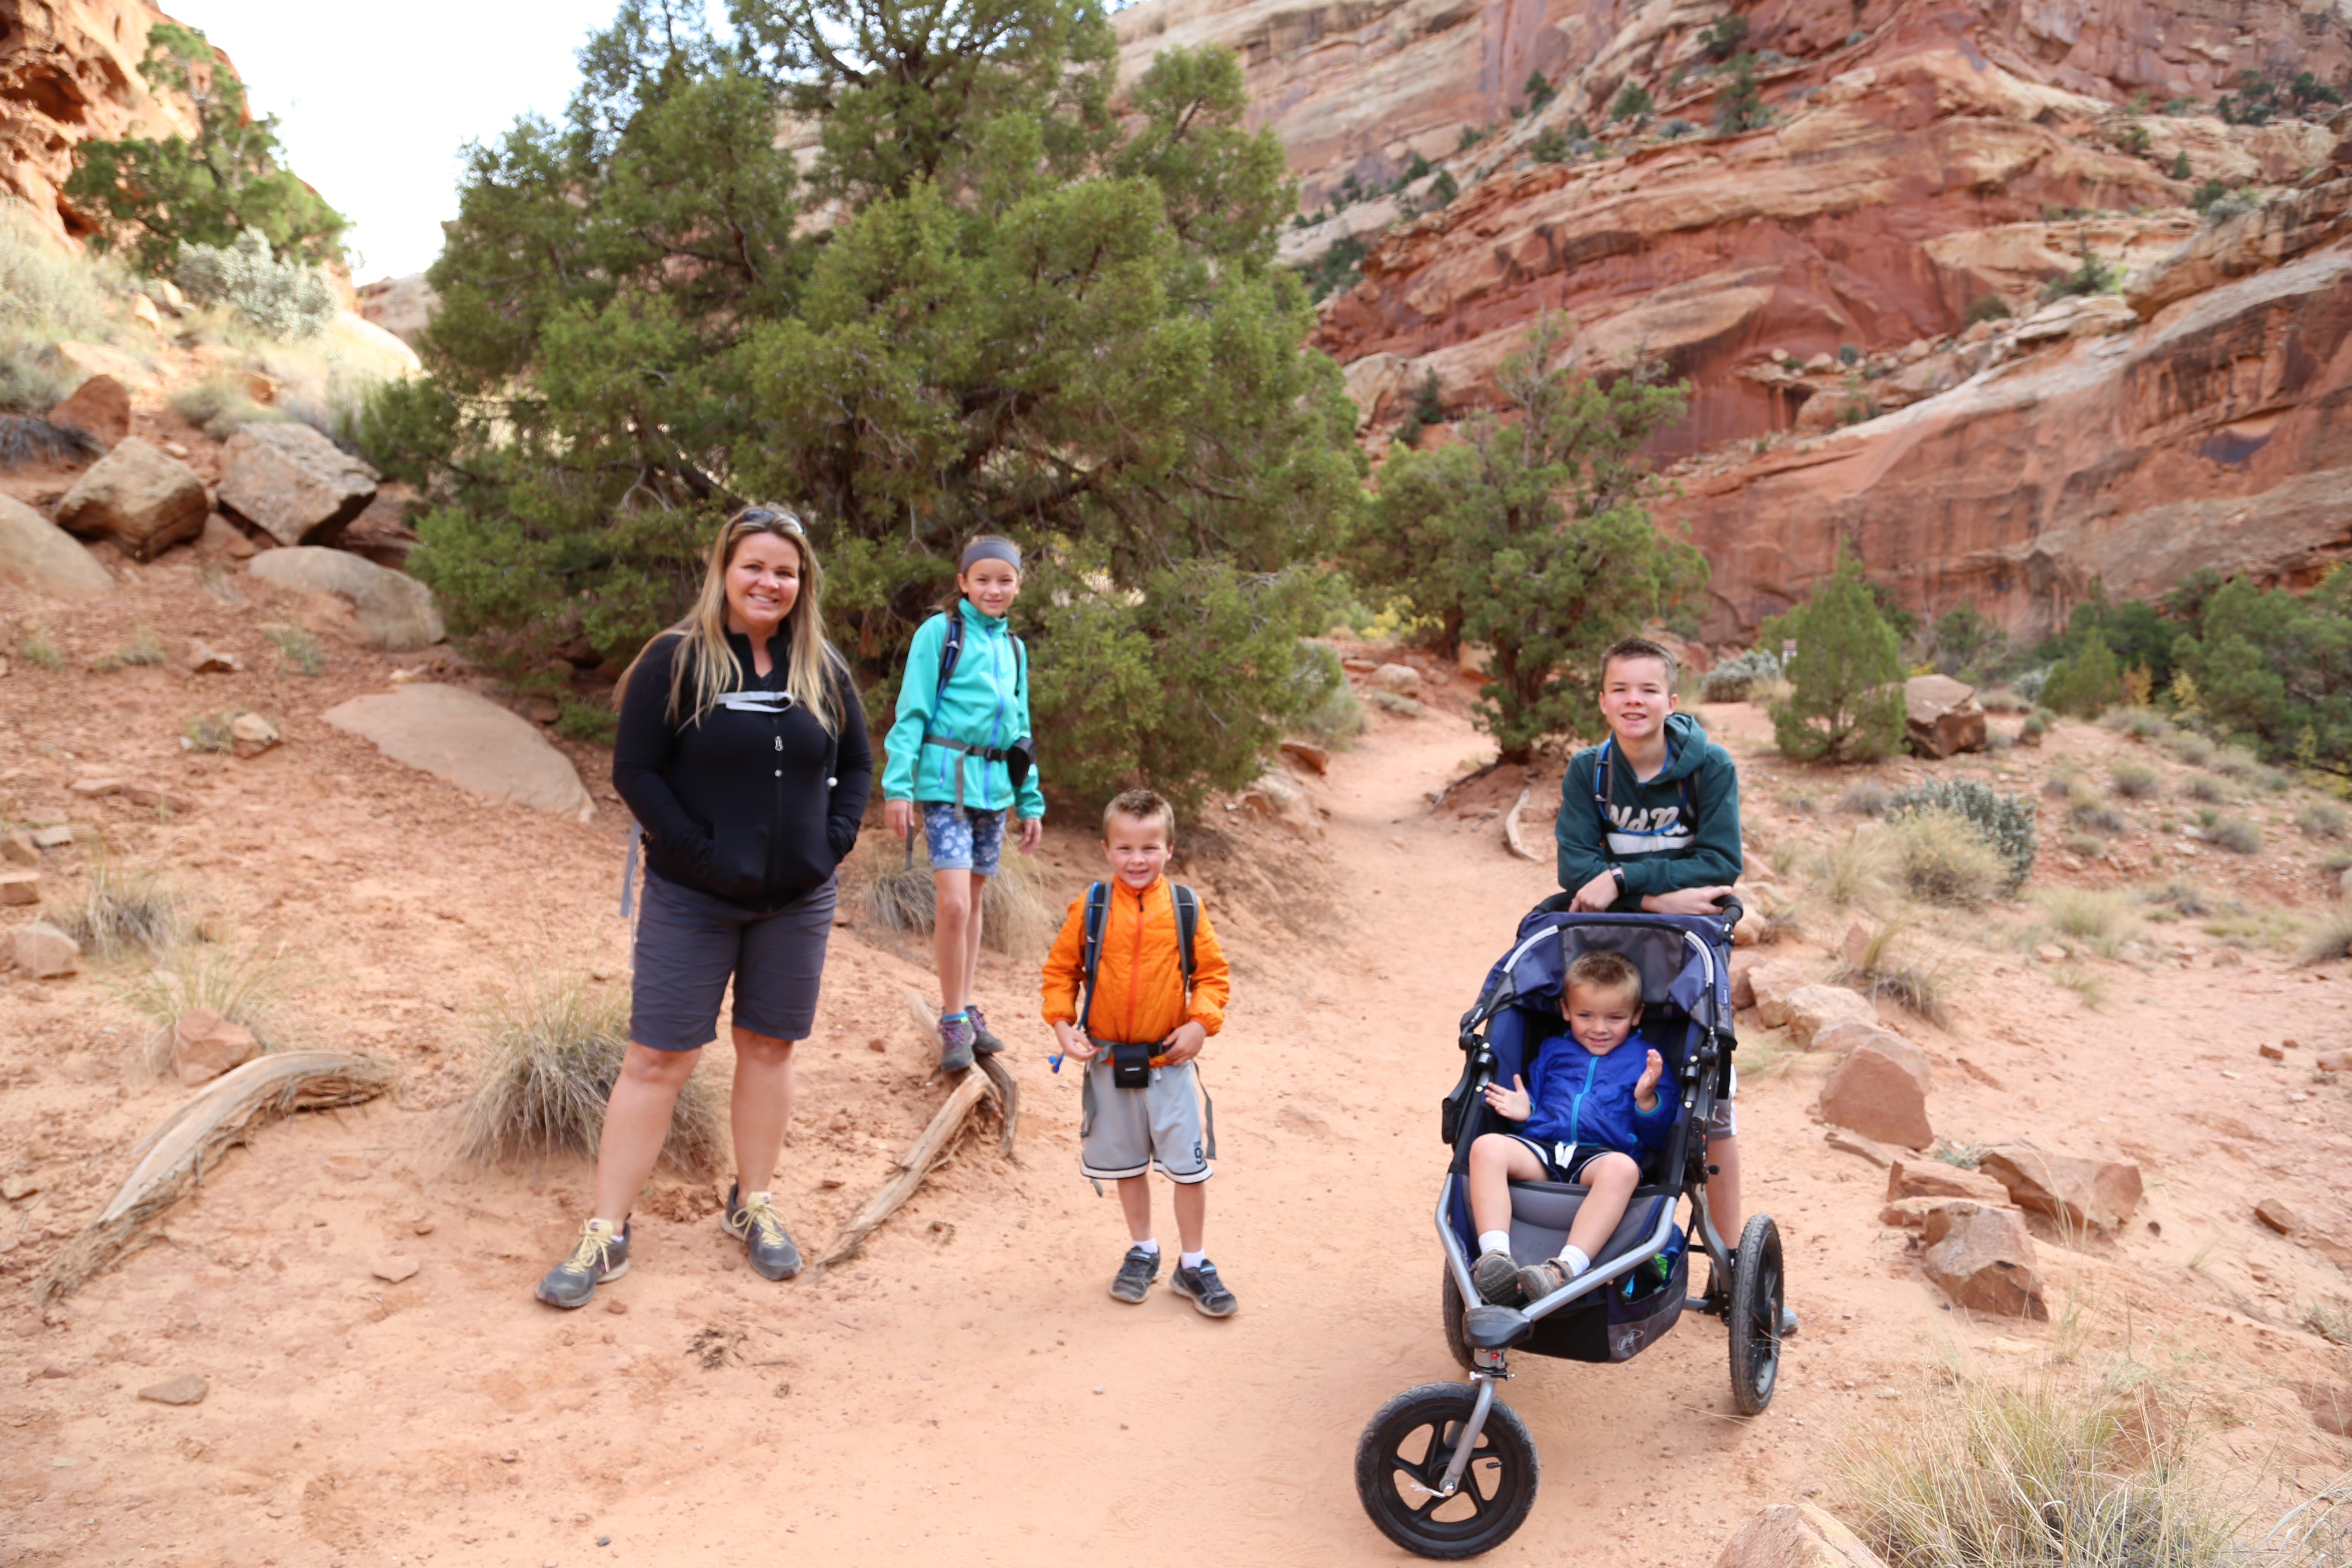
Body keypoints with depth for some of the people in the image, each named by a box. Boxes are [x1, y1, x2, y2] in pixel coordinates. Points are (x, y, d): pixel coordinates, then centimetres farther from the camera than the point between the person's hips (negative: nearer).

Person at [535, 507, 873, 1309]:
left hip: (798, 902, 4)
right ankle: (605, 1234, 9)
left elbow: (857, 765, 12)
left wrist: (833, 842, -3)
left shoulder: (824, 671, 4)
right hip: (692, 901, -3)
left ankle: (753, 1205, 28)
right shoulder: (676, 660, -7)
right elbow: (634, 770, -9)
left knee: (769, 1047, 12)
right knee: (656, 1059, 0)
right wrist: (702, 853, -15)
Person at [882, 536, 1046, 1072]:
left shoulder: (1013, 647, 15)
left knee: (974, 898, 12)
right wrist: (899, 785, -13)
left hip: (994, 785, 6)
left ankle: (968, 1009, 23)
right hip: (947, 780, -6)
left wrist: (1030, 801, 18)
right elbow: (912, 712, -5)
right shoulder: (940, 632, -3)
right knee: (954, 901, -14)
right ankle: (954, 1023, -1)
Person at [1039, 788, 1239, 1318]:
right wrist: (1063, 1025, -9)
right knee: (1126, 1163, 16)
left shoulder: (1185, 909, -5)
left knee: (1189, 1165, 1)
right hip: (1109, 1061, 1)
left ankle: (1193, 1265, 18)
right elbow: (1060, 969, 2)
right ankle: (1143, 1250, 35)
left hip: (1169, 1061, -1)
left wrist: (1201, 1021, -13)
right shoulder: (1090, 909, -5)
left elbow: (1213, 973, 1)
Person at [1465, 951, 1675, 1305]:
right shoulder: (1553, 1051, 28)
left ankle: (1568, 1266, -51)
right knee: (1487, 1146, -29)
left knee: (1623, 1168, -39)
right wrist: (1525, 1111, 6)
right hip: (1542, 1149, 2)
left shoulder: (1645, 1060, 20)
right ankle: (1495, 1256, -42)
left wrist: (1647, 1099, -5)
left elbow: (1657, 1138, 14)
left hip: (1601, 1157, -2)